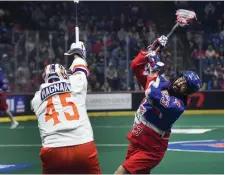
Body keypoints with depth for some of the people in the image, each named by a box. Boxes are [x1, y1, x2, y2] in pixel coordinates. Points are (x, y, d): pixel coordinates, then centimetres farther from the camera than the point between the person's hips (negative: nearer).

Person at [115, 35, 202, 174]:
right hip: (136, 142, 9)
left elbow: (154, 96, -40)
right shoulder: (162, 84, 1)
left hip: (150, 150, -9)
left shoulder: (177, 105, -22)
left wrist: (154, 71, -29)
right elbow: (136, 66, 5)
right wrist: (153, 48, -8)